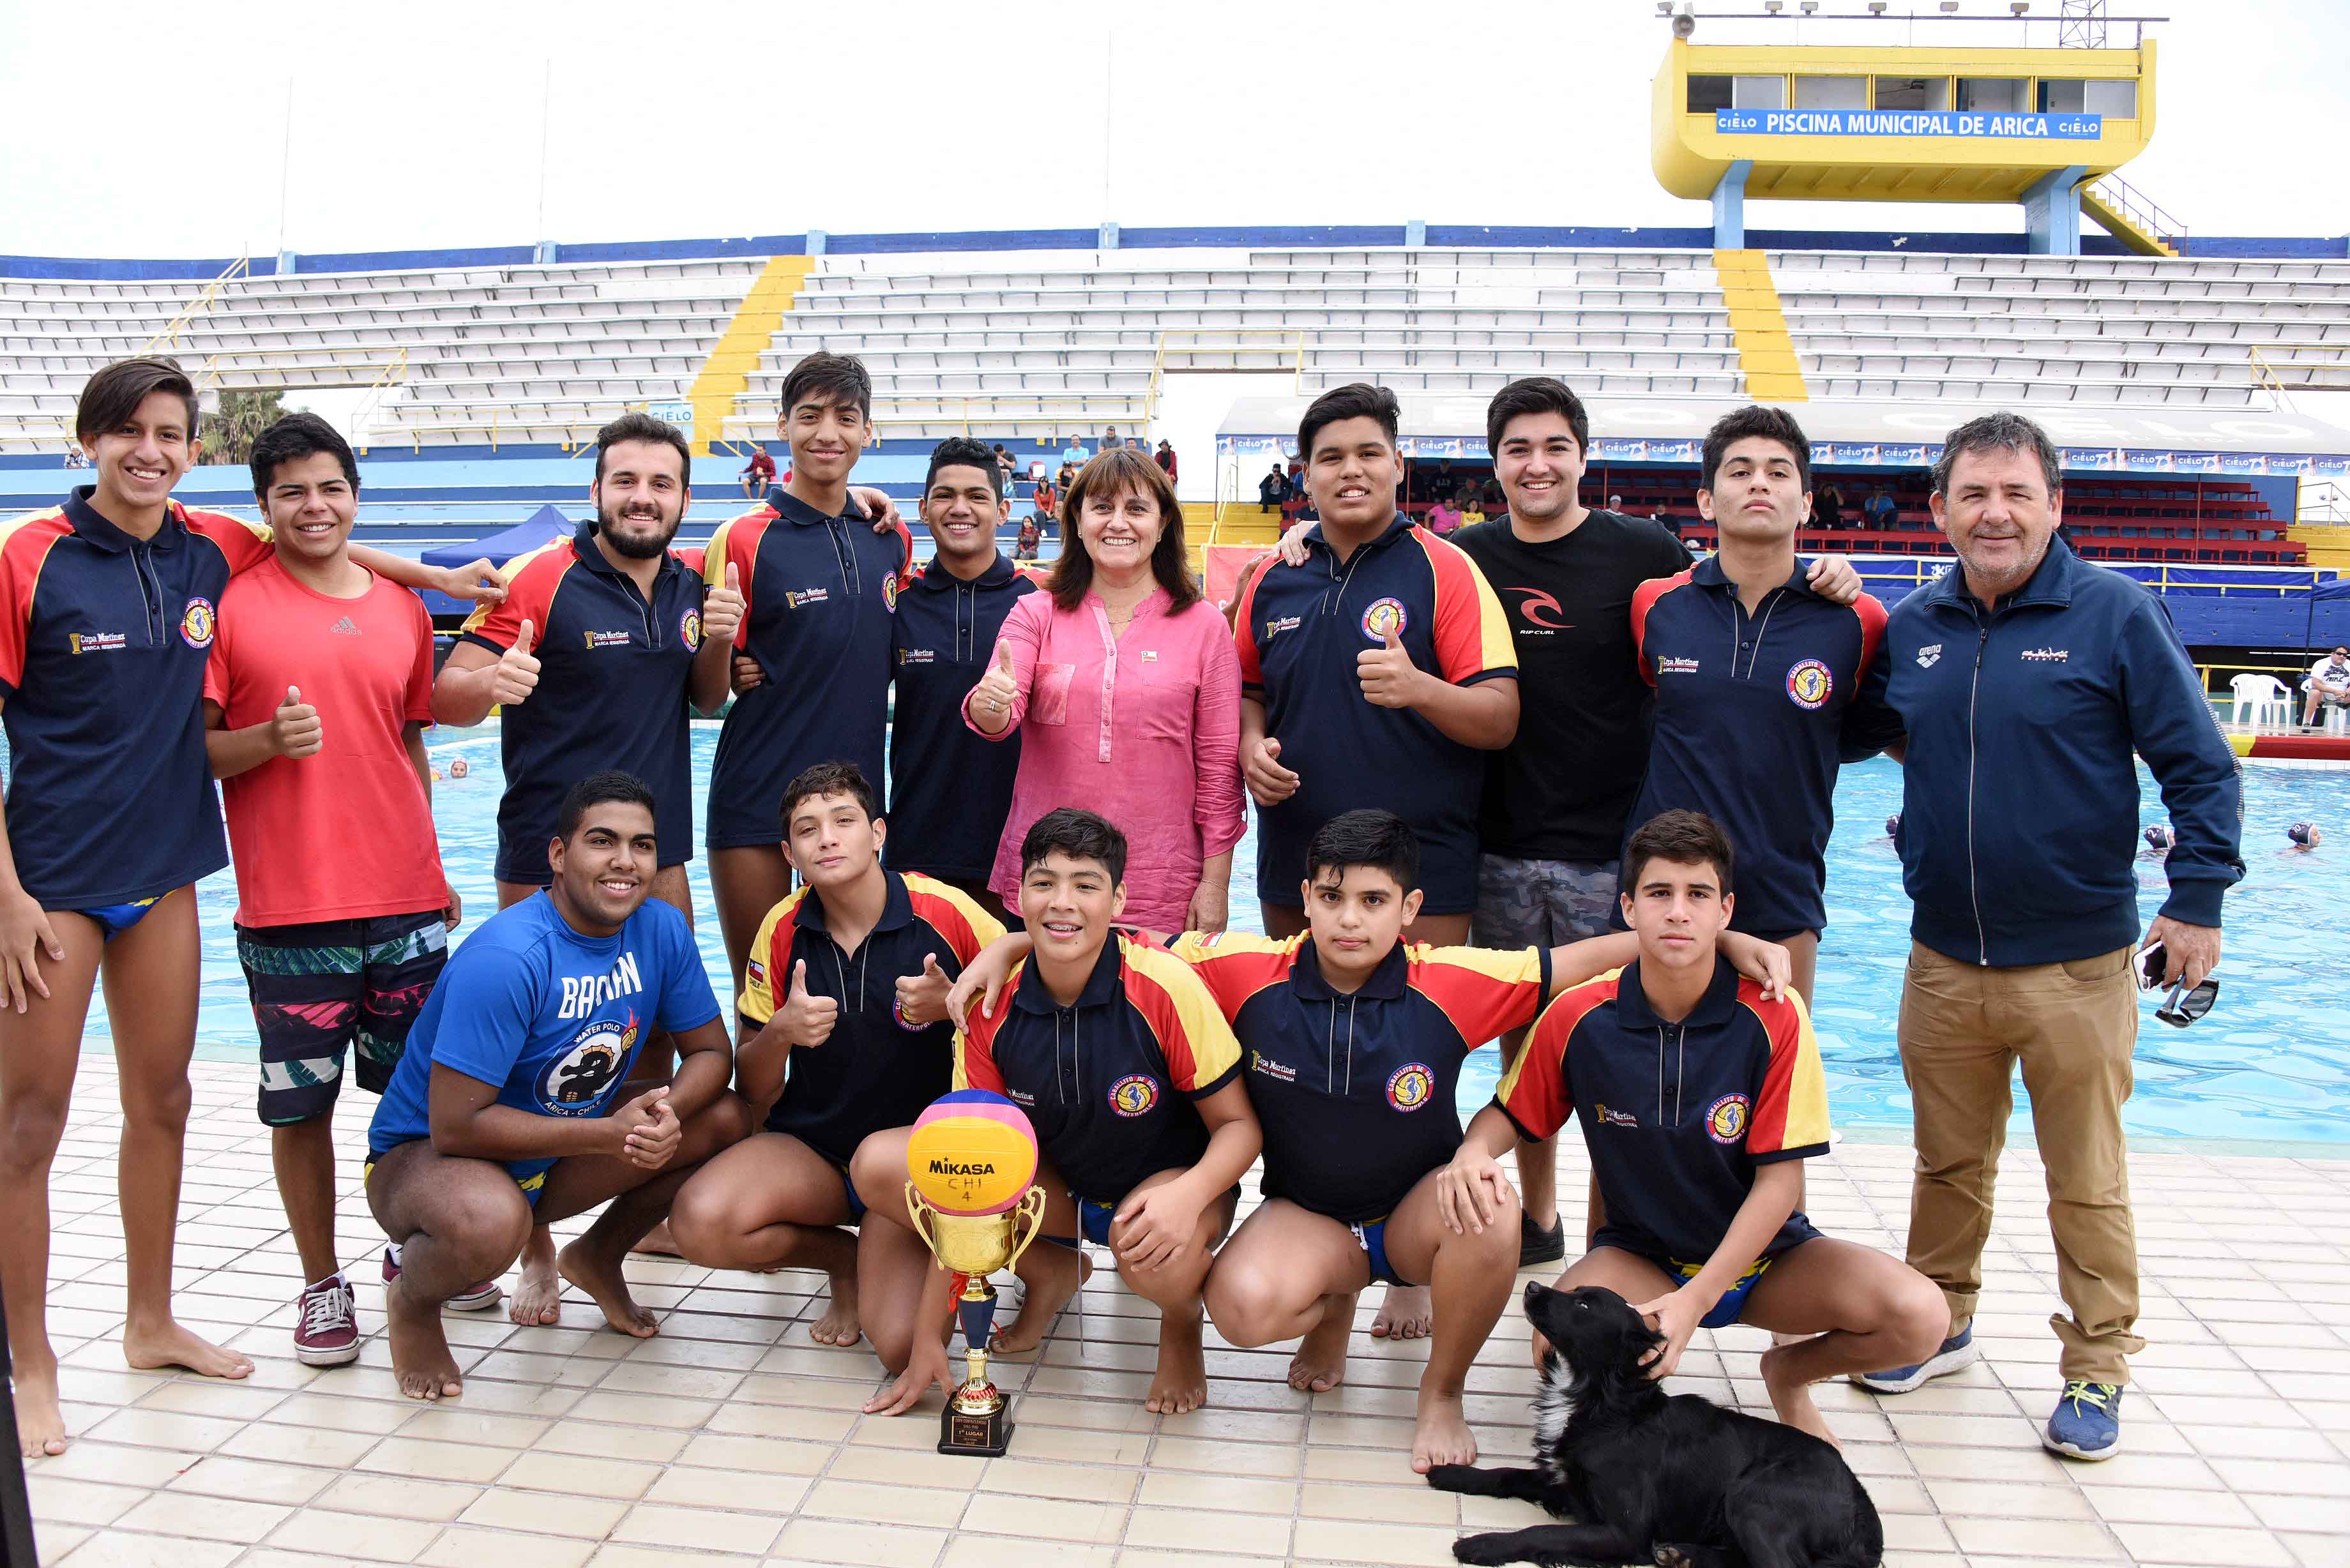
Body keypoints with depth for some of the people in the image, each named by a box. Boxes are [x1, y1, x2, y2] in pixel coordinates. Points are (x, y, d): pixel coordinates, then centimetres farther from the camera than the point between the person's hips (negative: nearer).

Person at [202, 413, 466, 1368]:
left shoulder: (402, 611, 11)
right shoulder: (232, 605, -1)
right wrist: (268, 739, -21)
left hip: (406, 899, 4)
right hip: (290, 906, -3)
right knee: (302, 1104, 5)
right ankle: (322, 1284, 21)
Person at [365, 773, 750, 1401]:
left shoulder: (662, 931, -10)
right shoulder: (503, 960, -30)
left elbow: (710, 1052, -2)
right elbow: (455, 1127, -30)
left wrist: (665, 1111, -25)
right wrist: (608, 1133, -30)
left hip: (562, 1150, 6)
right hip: (422, 1155, -6)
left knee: (726, 1120, -10)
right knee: (490, 1222, -40)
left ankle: (599, 1257, 16)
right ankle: (412, 1299, -1)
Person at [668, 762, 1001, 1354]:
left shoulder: (946, 912, -13)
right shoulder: (783, 929, -3)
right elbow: (753, 1091, 3)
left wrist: (951, 1006, -22)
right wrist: (780, 1032, -20)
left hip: (919, 1154, -3)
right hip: (811, 1147, 3)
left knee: (903, 1345, -23)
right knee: (701, 1222, -27)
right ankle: (843, 1256, 5)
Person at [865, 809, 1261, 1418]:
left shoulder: (1165, 987, -24)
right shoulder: (990, 1006, -14)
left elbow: (1239, 1125, -14)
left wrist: (1189, 1194, -38)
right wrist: (928, 1335, -10)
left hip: (1164, 1187, -4)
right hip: (1058, 1185, 4)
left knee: (1156, 1255, -41)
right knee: (881, 1162, -14)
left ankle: (1182, 1323, 1)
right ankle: (1050, 1274, 10)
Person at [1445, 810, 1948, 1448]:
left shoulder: (1774, 1016, -17)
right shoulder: (1579, 1017, -14)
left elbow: (1778, 1181, -15)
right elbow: (1508, 1113, 0)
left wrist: (1696, 1300, -24)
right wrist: (1473, 1153, -26)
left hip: (1764, 1253, 1)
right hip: (1640, 1254, -1)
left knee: (1917, 1315, -24)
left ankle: (1789, 1373, 10)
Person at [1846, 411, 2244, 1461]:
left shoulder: (2117, 616, -5)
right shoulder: (1908, 629, 5)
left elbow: (2202, 769, -4)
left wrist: (2197, 901, -9)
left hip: (2078, 967, -3)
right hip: (1943, 964, 4)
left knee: (2087, 1182, 7)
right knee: (1948, 1165, 17)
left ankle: (2096, 1369, 24)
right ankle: (1939, 1326, 36)